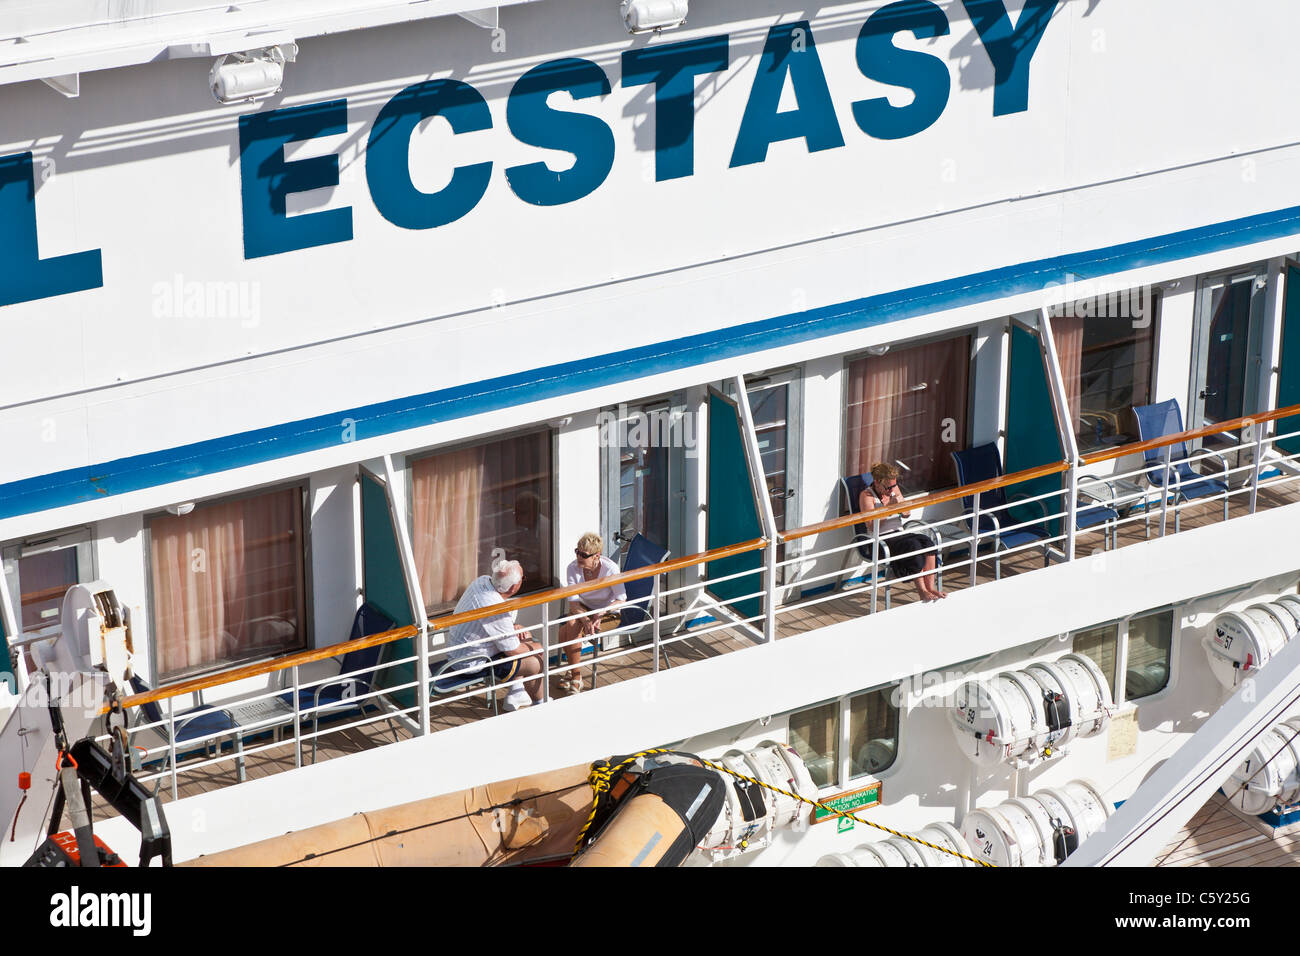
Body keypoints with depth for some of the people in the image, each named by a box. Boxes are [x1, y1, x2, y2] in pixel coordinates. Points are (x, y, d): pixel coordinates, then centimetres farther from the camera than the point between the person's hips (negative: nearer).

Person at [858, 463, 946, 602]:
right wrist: (889, 507, -23)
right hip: (881, 539, -7)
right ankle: (922, 591, -28)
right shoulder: (866, 495, -8)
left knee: (926, 541, -22)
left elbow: (907, 514, 19)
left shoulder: (895, 489, 11)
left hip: (898, 533, 7)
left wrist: (901, 505, -5)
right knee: (913, 545, -31)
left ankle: (930, 586, -22)